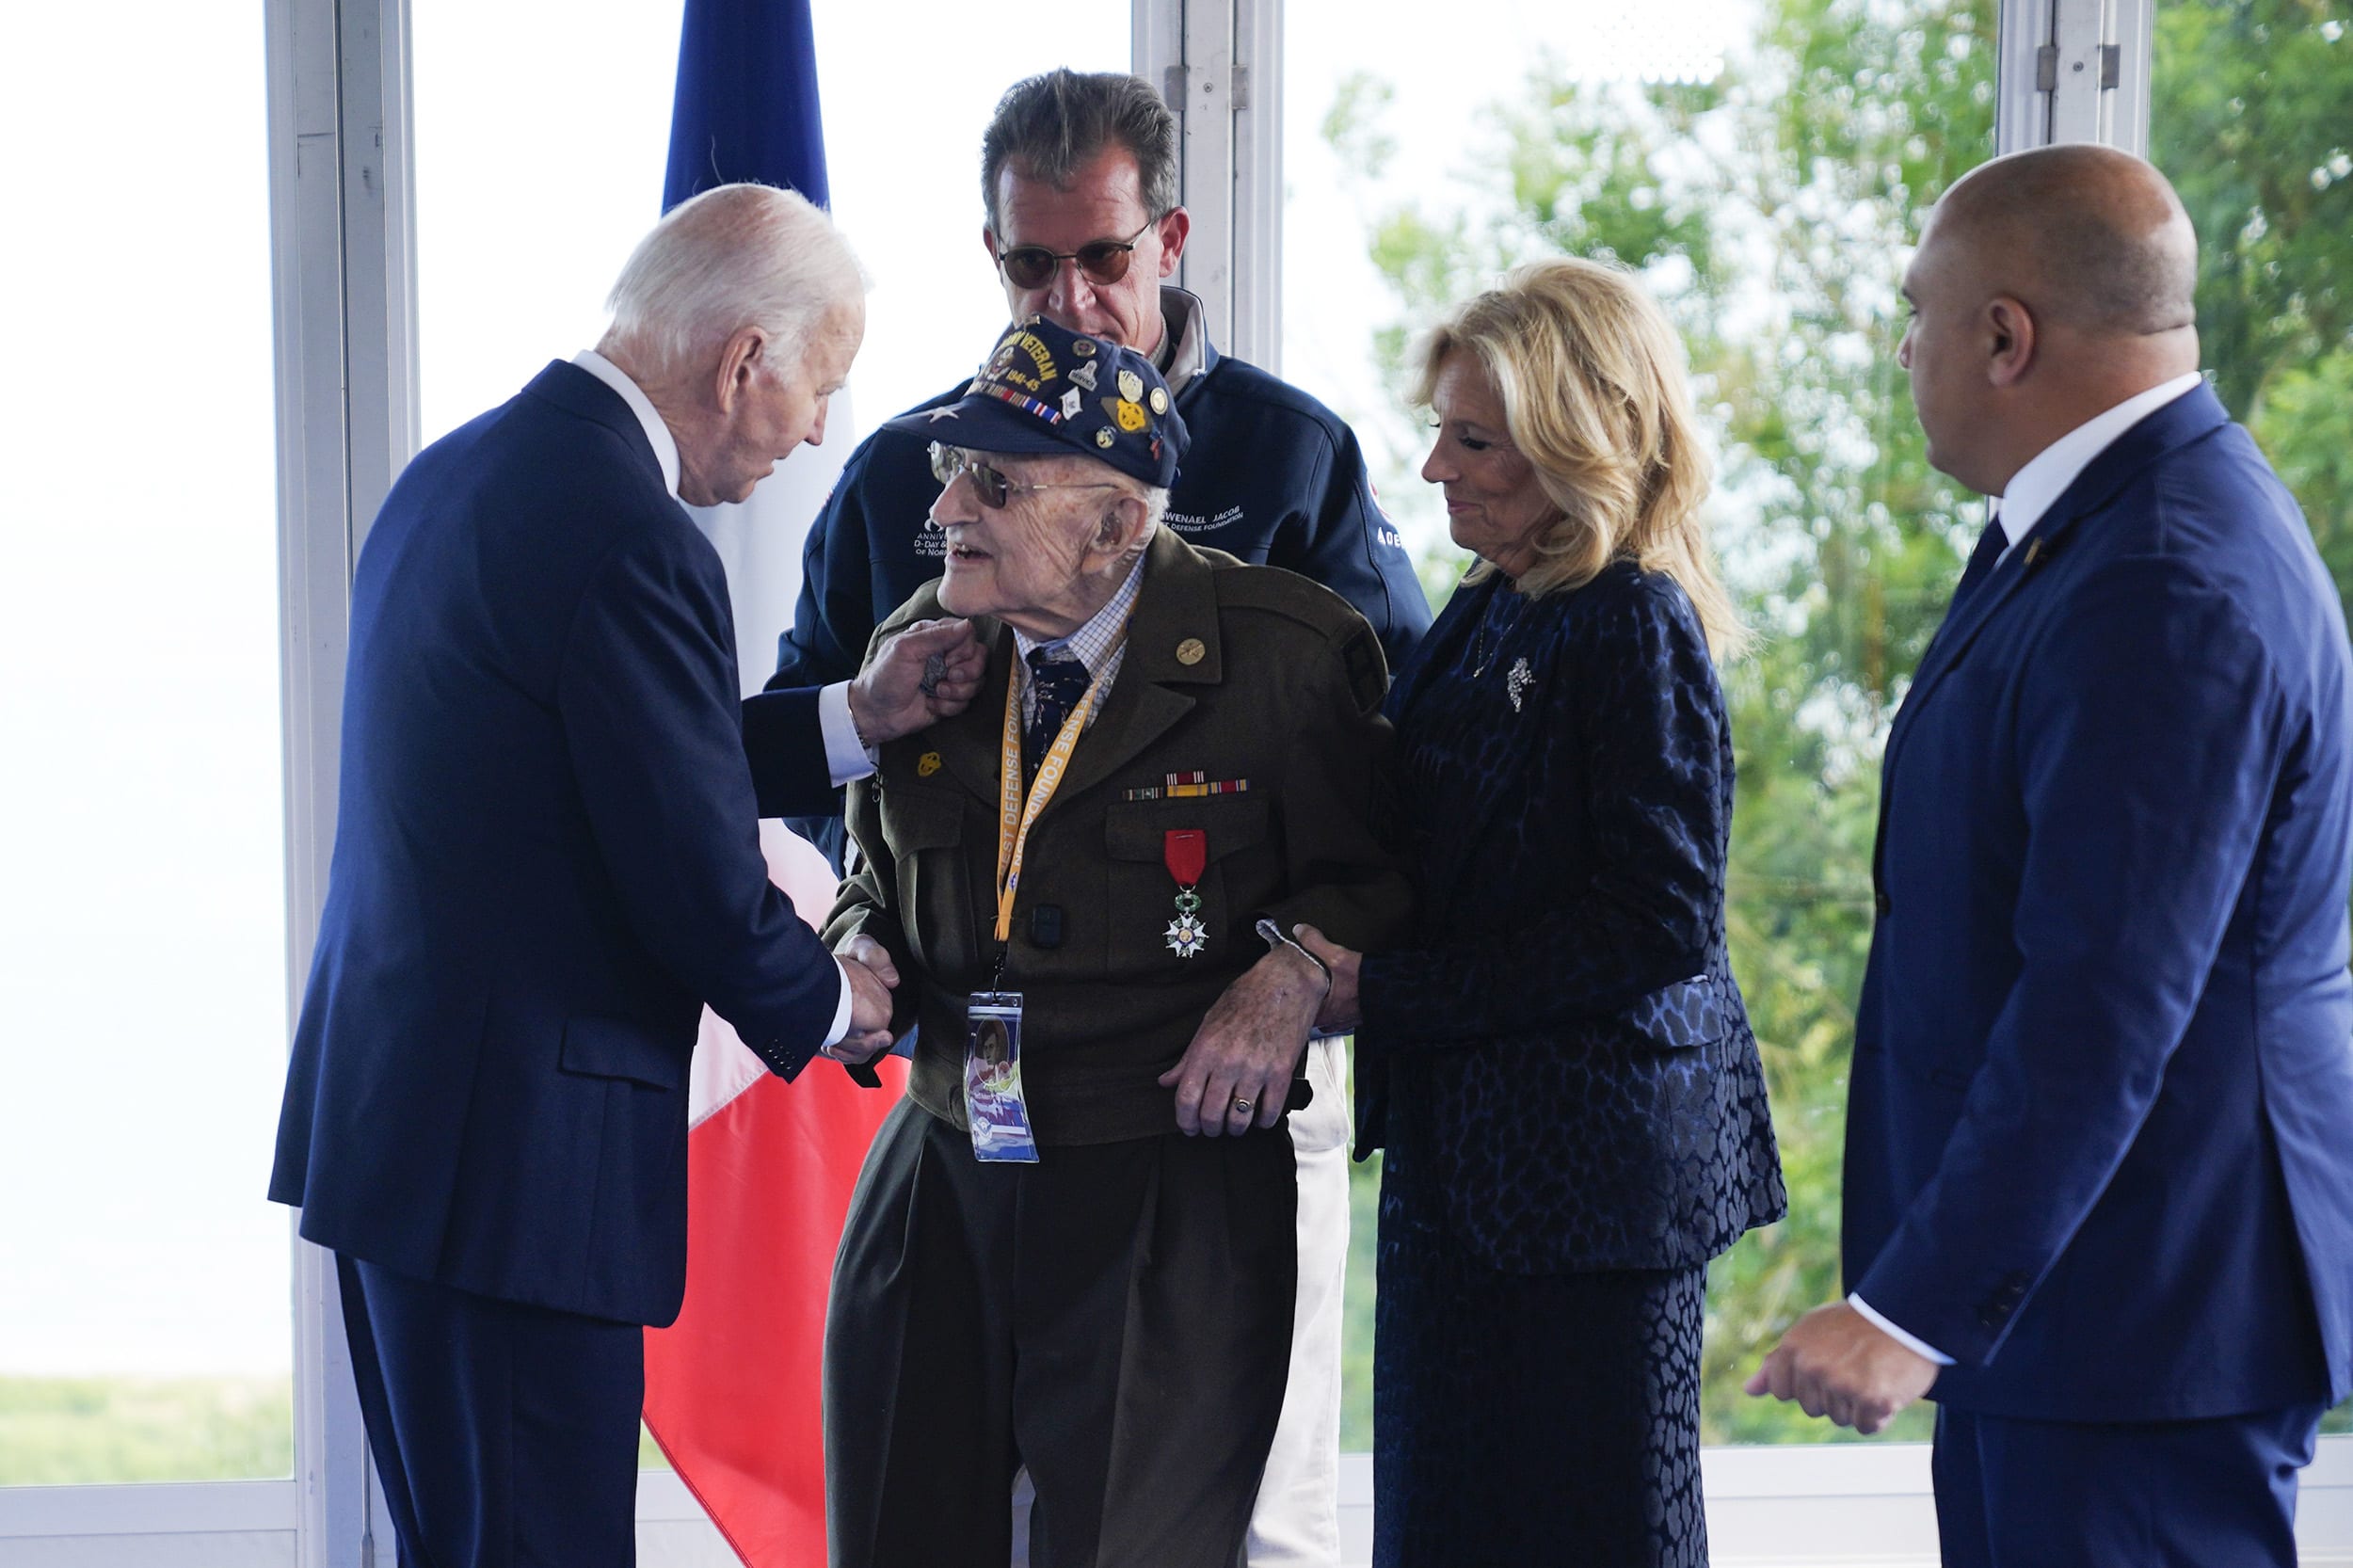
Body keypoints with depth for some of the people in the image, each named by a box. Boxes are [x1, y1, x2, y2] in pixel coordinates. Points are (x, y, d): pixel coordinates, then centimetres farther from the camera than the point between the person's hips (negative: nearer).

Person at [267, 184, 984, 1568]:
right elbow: (699, 885, -17)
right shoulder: (630, 542, -19)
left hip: (386, 1116, 10)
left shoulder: (461, 473, 12)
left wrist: (858, 717, 17)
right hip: (512, 1155, -10)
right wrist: (833, 1005, 3)